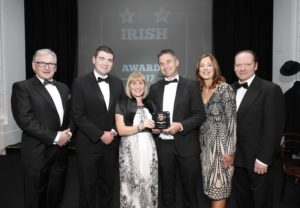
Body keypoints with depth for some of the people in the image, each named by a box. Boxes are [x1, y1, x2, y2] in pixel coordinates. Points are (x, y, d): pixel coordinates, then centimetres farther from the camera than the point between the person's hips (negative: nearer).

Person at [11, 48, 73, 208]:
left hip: (61, 151, 5)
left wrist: (68, 132, -7)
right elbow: (25, 120, -17)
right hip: (37, 152, -5)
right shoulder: (22, 87, -7)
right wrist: (55, 137, -17)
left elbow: (71, 115, 13)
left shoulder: (63, 88, 12)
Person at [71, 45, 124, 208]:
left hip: (112, 143, 4)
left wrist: (114, 131, -6)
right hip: (89, 143, -3)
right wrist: (101, 135, -15)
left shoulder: (118, 83, 6)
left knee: (108, 184, 15)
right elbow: (78, 115, -12)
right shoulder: (80, 83, -7)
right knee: (88, 186, 10)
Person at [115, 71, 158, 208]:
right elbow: (121, 130, -7)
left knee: (149, 183, 4)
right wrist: (141, 126, -18)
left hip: (148, 147, 4)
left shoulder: (150, 105, 13)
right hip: (130, 149, -3)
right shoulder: (122, 105, 1)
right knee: (132, 184, -2)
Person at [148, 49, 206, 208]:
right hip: (163, 144, 3)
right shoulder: (154, 88, 9)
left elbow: (200, 115, -6)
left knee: (190, 186, 11)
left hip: (186, 144, -3)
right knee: (167, 187, 16)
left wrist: (181, 126, -19)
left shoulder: (191, 85, -1)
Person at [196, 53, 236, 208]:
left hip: (221, 143, -5)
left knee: (219, 187, 3)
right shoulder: (198, 90, 7)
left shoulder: (225, 88, -9)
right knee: (211, 187, 13)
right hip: (205, 143, 6)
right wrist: (199, 144, 9)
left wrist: (230, 150, -16)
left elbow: (232, 120, -13)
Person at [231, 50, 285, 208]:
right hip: (235, 157, 5)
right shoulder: (230, 89, 8)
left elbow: (273, 128, -14)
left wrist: (263, 159, -16)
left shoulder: (271, 89, -11)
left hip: (257, 158, -5)